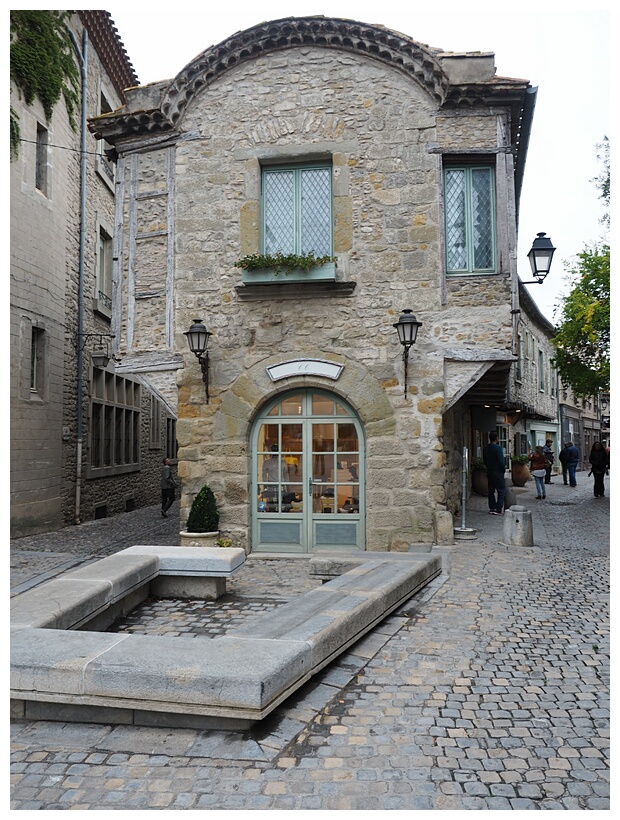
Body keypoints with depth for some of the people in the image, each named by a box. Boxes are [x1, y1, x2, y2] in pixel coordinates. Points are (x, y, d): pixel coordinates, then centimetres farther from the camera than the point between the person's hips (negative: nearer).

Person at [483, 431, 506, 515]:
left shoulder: (485, 448, 5)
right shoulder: (498, 448, -17)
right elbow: (501, 461, -18)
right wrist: (504, 470, -3)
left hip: (489, 472, 7)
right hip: (498, 472, -7)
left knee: (491, 490, 13)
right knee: (501, 491, -1)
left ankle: (492, 508, 15)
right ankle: (498, 509, -7)